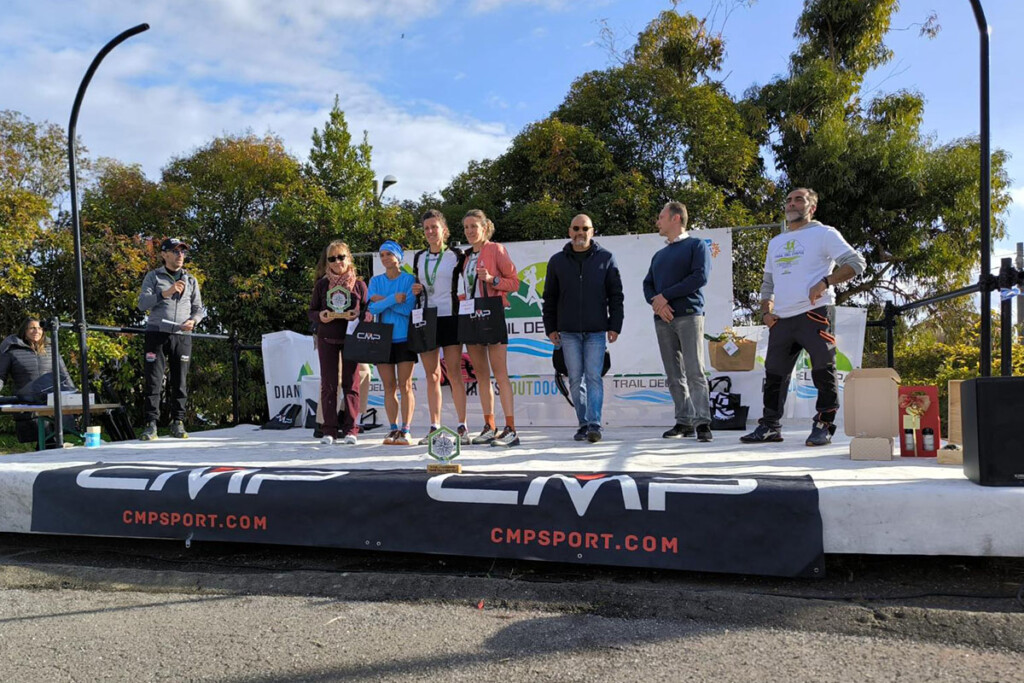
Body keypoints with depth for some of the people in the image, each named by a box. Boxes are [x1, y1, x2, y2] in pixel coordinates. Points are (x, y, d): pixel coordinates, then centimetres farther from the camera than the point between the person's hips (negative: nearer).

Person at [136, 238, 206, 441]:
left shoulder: (190, 280, 16)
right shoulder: (153, 277, 8)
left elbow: (199, 308, 17)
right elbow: (142, 304, -3)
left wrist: (193, 320, -5)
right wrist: (165, 293, -17)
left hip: (182, 336, 2)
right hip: (157, 334, -2)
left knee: (179, 381, 3)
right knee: (153, 380, -5)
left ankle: (178, 423, 9)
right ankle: (151, 424, -2)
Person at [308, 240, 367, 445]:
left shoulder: (359, 284, 5)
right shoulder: (321, 285, 8)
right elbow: (311, 312, 10)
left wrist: (357, 315, -15)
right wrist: (320, 316, -12)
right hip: (327, 338, 1)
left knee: (351, 383, -1)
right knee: (328, 384, 2)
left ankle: (350, 430, 4)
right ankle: (329, 431, 7)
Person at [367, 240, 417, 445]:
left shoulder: (409, 279, 1)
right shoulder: (375, 281, 12)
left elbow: (408, 308, -12)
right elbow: (372, 307, -3)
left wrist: (382, 300, -8)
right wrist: (393, 299, -14)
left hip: (404, 338, -3)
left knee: (405, 386, -4)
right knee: (389, 387, 4)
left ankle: (406, 430, -2)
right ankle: (393, 429, 9)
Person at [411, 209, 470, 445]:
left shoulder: (455, 255, 2)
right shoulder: (419, 257, 14)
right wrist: (415, 290, 1)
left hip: (450, 317, -4)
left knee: (454, 373, -6)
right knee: (431, 376, 4)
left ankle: (462, 427, -3)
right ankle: (434, 428, 8)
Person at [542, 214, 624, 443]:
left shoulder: (605, 258, 6)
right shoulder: (557, 261, 10)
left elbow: (615, 295, 5)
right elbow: (549, 298, 12)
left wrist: (615, 326, -2)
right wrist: (550, 328, 5)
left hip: (596, 330, -2)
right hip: (568, 331, 2)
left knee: (594, 377, -7)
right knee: (575, 379, 3)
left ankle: (594, 424, -8)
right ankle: (583, 424, 11)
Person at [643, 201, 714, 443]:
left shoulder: (696, 245, 6)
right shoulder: (659, 255, 24)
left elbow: (700, 277, -8)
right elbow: (648, 286, 17)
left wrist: (665, 296, -9)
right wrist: (657, 303, -6)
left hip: (689, 315, -6)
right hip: (663, 320, 6)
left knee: (694, 371, -11)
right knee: (674, 375, 3)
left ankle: (702, 422, -12)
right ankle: (684, 422, 7)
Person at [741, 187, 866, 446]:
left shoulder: (824, 234, 3)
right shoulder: (776, 242, 22)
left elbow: (856, 262, -4)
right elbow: (768, 282, 26)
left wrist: (825, 282, -16)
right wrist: (766, 311, 10)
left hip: (814, 313, -6)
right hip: (781, 319, 6)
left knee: (823, 371, -5)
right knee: (774, 373, 8)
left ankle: (823, 425, 4)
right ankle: (770, 426, 16)